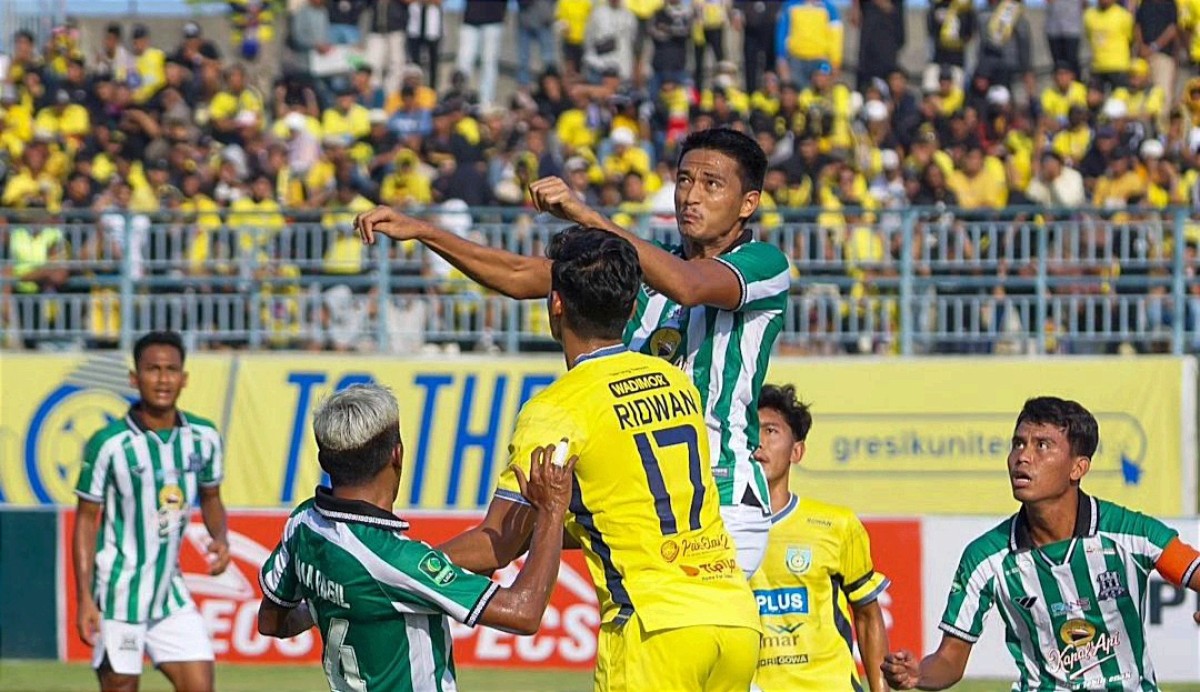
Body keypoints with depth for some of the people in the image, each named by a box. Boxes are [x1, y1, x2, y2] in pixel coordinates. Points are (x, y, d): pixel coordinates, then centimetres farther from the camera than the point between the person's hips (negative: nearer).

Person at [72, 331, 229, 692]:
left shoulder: (204, 437, 0)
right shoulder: (109, 444, -13)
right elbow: (86, 519, -7)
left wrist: (220, 538, -6)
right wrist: (84, 598, -12)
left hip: (170, 590, 5)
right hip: (119, 591, -5)